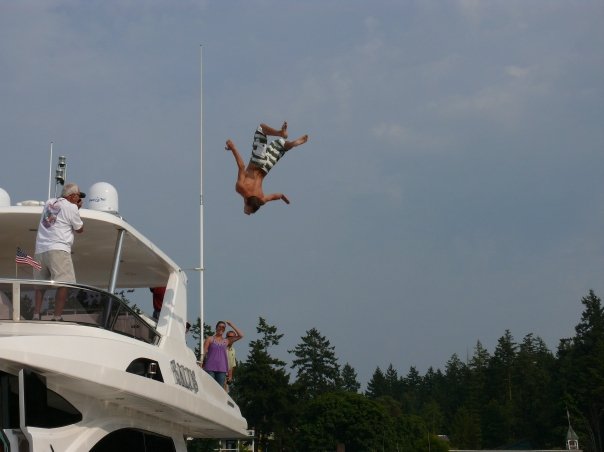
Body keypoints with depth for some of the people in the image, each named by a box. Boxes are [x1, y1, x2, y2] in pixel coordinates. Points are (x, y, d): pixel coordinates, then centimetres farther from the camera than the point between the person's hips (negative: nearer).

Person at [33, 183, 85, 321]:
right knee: (64, 283, -11)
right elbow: (79, 229, 10)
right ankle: (57, 317, -19)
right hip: (58, 249, -7)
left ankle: (36, 314, 9)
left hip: (40, 249, 7)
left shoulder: (49, 202, 20)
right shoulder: (71, 207, 0)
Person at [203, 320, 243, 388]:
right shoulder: (210, 339, 8)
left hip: (222, 368, 3)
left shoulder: (226, 341, 13)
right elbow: (204, 352, 4)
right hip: (210, 367, -3)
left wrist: (232, 325, 8)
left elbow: (240, 335, 9)